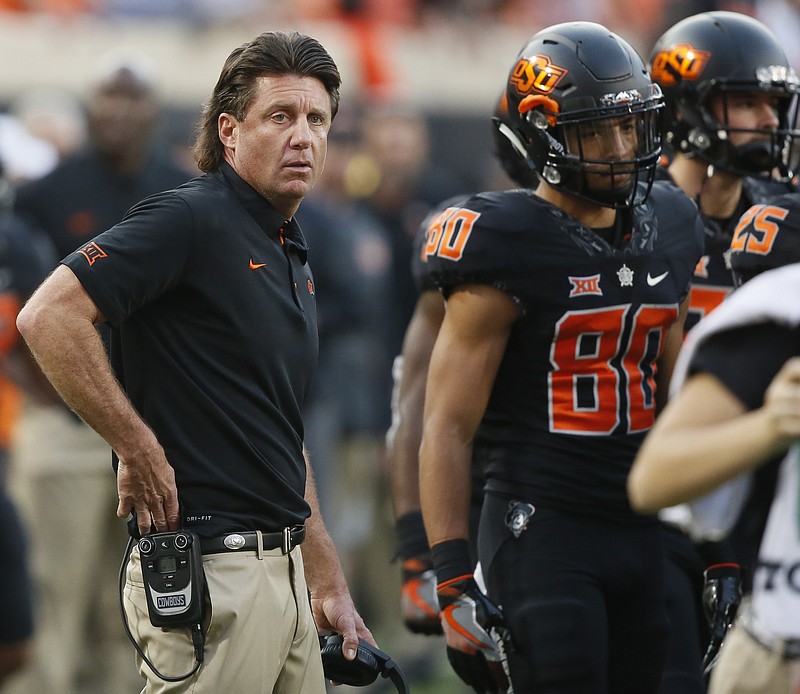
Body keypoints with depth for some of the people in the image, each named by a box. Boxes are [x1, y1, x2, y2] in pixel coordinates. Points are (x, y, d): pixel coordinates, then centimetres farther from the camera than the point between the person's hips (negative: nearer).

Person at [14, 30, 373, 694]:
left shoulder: (292, 258, 18)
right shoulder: (190, 219, -10)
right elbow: (48, 317, -21)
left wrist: (329, 583, 22)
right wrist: (140, 451, -16)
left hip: (282, 563, 9)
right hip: (208, 569, -9)